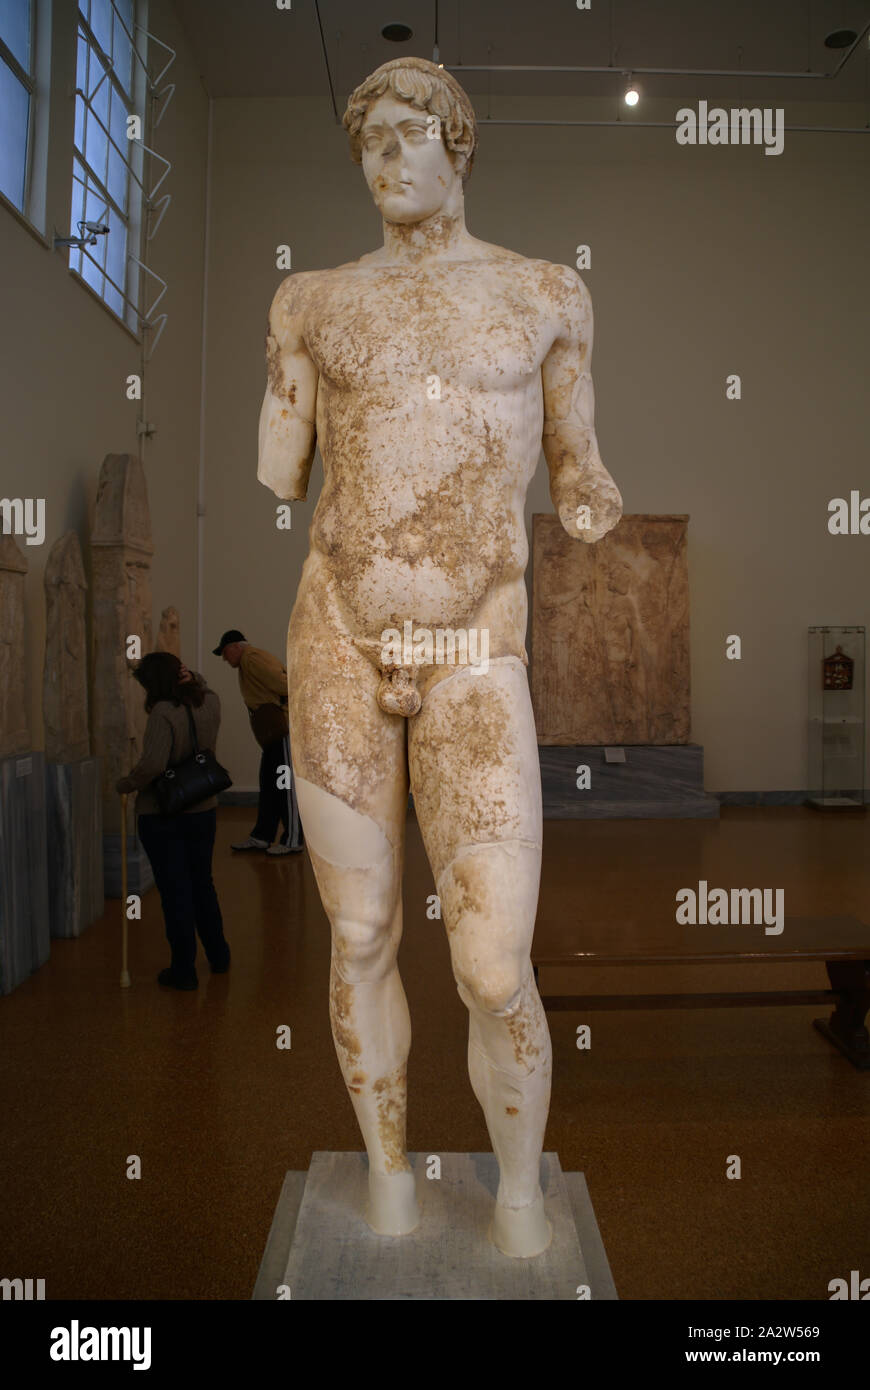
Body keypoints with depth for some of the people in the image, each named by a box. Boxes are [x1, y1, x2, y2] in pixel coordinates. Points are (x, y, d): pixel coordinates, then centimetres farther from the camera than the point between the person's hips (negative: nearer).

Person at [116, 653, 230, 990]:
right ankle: (219, 956, 35)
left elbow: (153, 764, -30)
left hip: (161, 817, -6)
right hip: (203, 811, 6)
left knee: (175, 891, 5)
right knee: (202, 884, 22)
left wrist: (126, 784, -15)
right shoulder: (210, 703, -1)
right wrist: (192, 678, 8)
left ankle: (183, 971, 15)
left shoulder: (164, 712, -22)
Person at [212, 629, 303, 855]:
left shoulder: (252, 658, -13)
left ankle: (293, 841, 1)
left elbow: (283, 684, -21)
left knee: (286, 785, -5)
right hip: (274, 734, 11)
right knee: (268, 785, 14)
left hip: (286, 729, -11)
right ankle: (261, 836, 22)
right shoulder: (248, 661, 22)